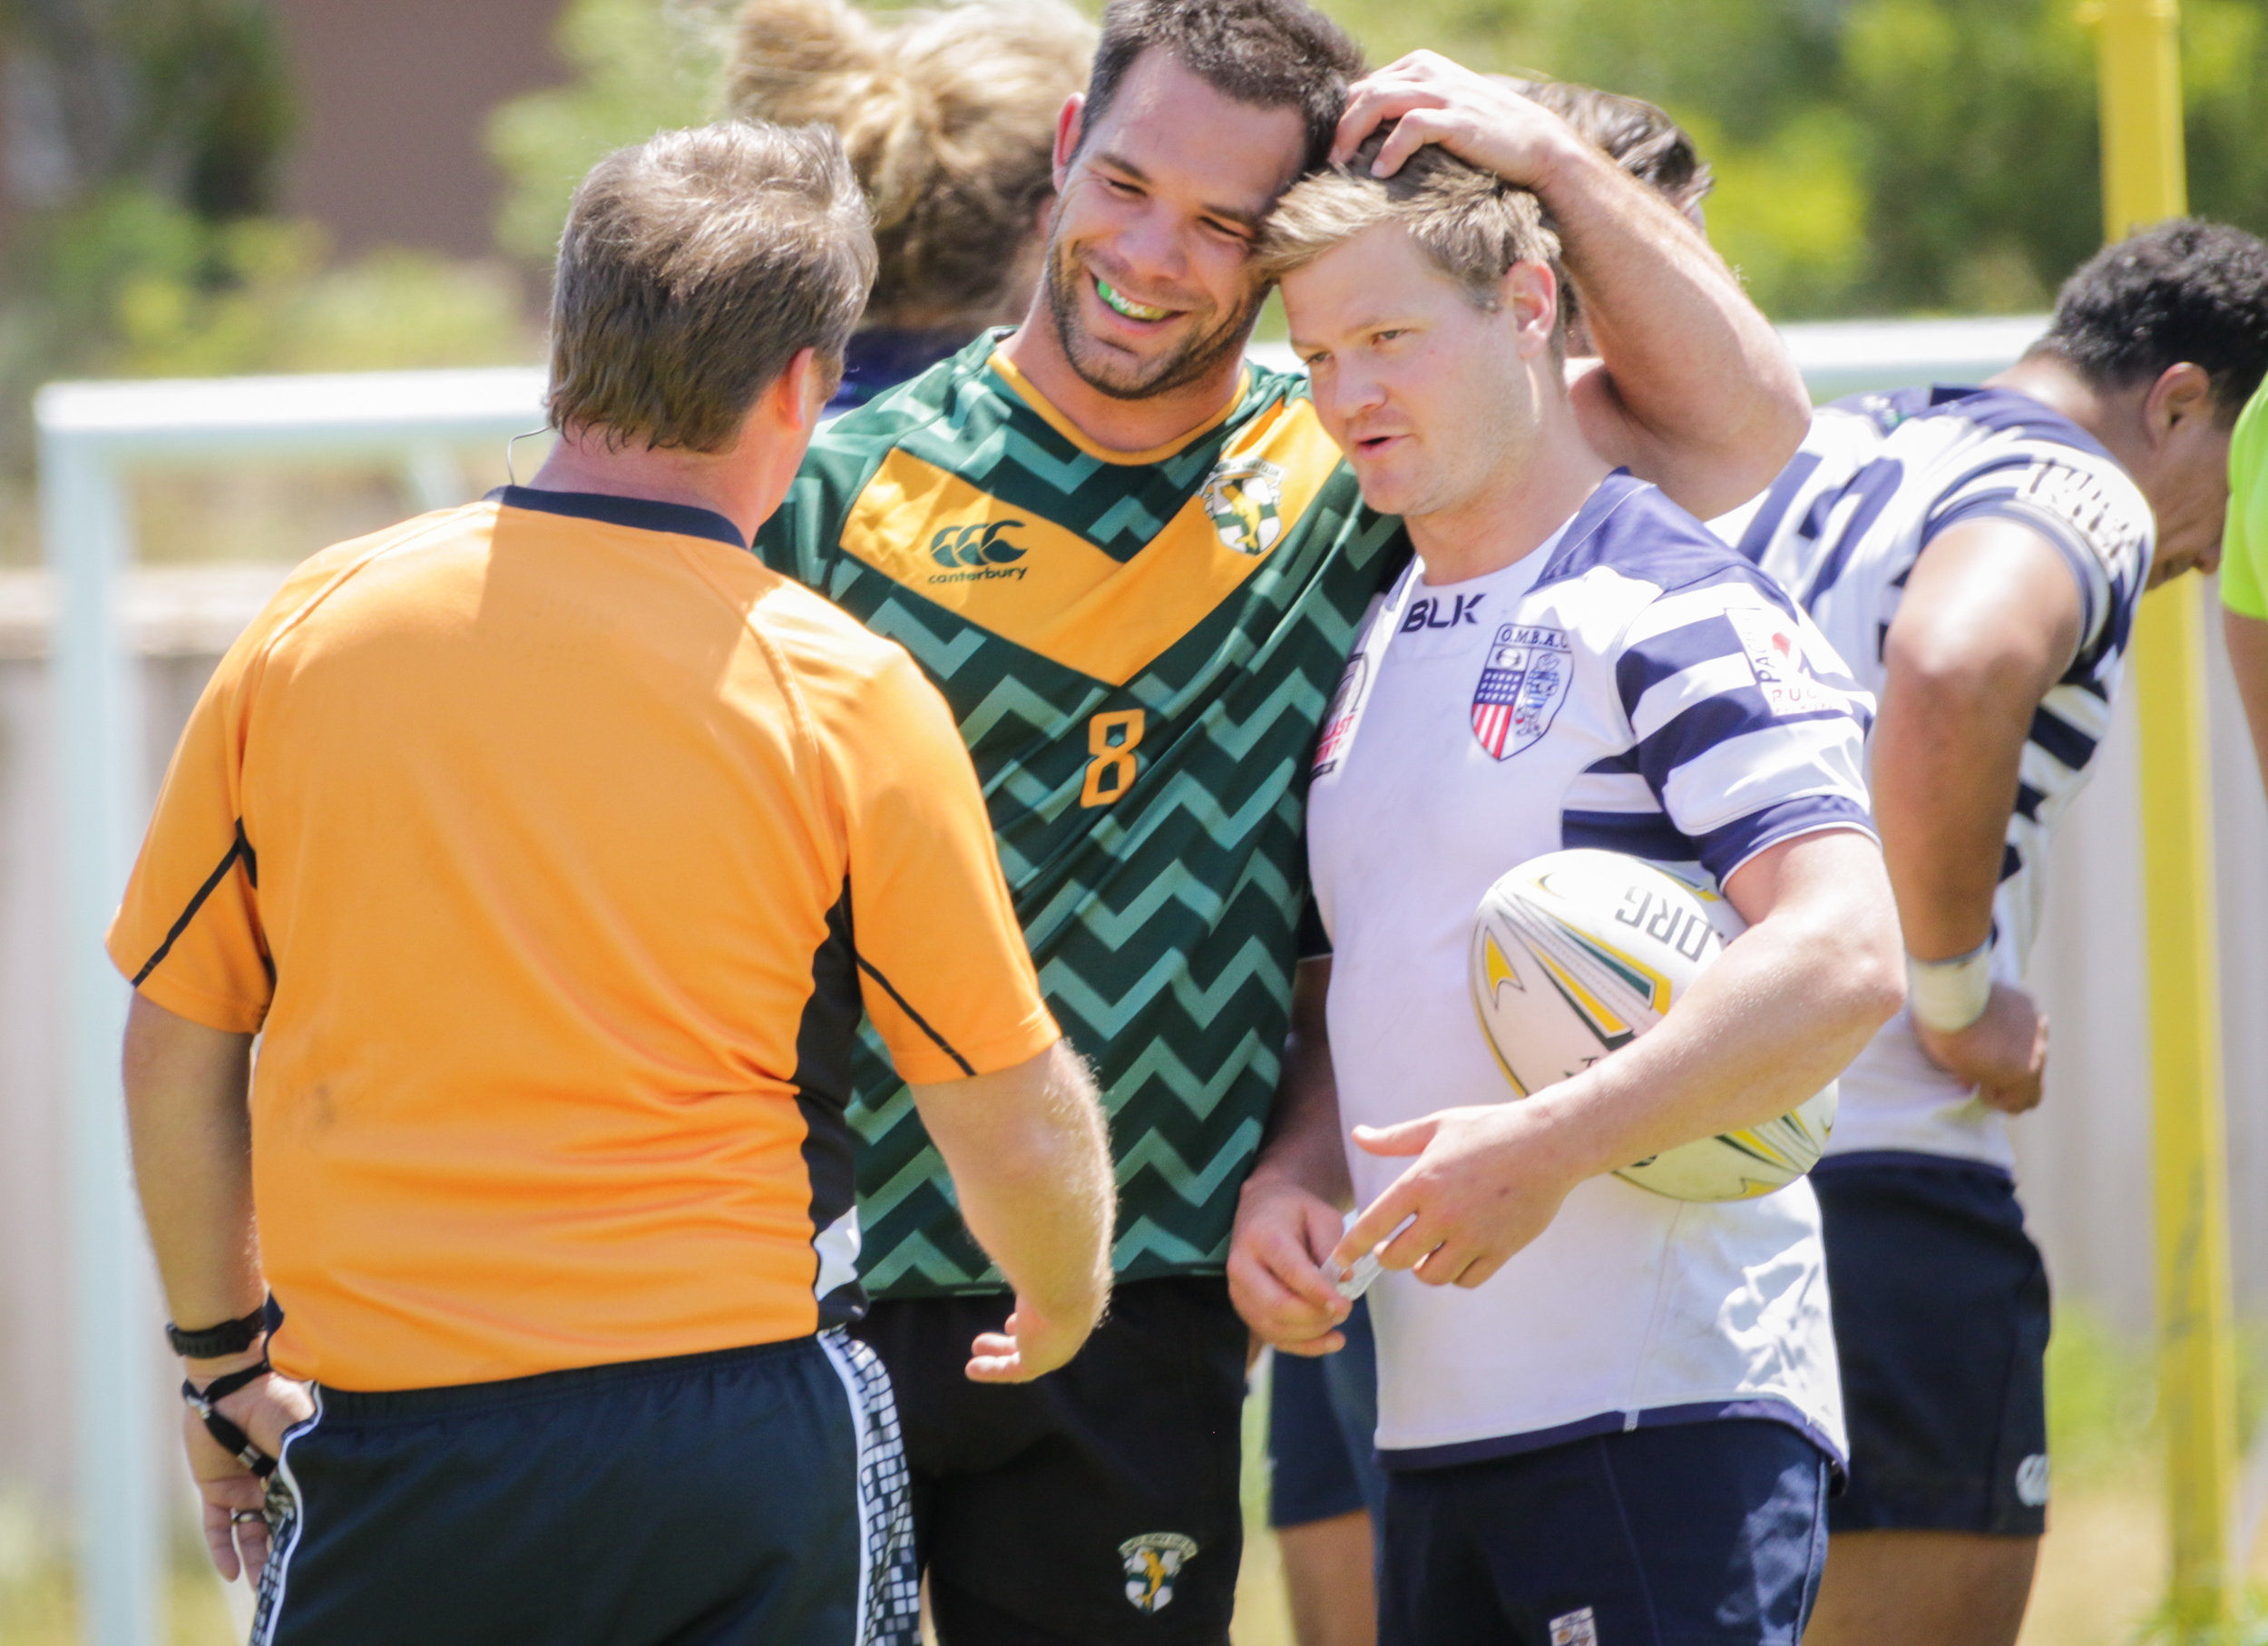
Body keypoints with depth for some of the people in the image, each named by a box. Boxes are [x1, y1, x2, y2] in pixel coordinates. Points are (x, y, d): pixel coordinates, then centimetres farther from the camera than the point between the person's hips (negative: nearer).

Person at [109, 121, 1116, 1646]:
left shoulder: (315, 628, 1)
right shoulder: (841, 697, -6)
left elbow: (176, 1050, 9)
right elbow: (1020, 1132, -1)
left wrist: (225, 1356, 23)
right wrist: (1064, 1308, 21)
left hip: (389, 1449, 2)